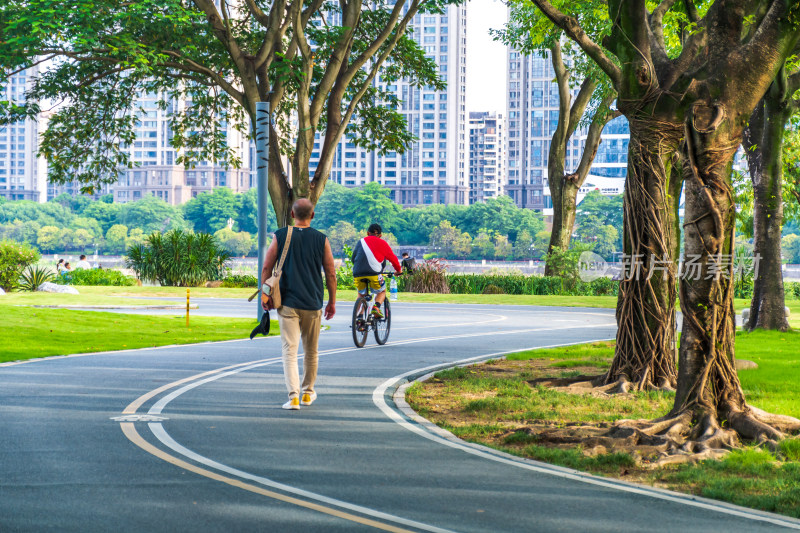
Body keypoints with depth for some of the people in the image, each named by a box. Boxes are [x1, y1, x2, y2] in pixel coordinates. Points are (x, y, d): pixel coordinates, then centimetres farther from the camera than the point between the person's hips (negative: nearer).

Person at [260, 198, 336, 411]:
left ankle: (294, 395, -17)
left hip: (287, 303, -1)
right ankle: (308, 392, 28)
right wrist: (332, 302, 12)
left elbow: (266, 269, 0)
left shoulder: (280, 236, -1)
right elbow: (331, 274, 2)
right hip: (313, 304, 1)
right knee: (311, 351, 16)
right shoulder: (321, 240, 0)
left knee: (289, 350, -4)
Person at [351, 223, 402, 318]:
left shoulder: (361, 242, 23)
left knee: (361, 294, 22)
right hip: (374, 273, -3)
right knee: (382, 291, 18)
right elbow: (392, 258, 19)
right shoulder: (382, 243, 15)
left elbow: (353, 258, 26)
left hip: (358, 274, 3)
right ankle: (376, 307, -11)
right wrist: (399, 270, 34)